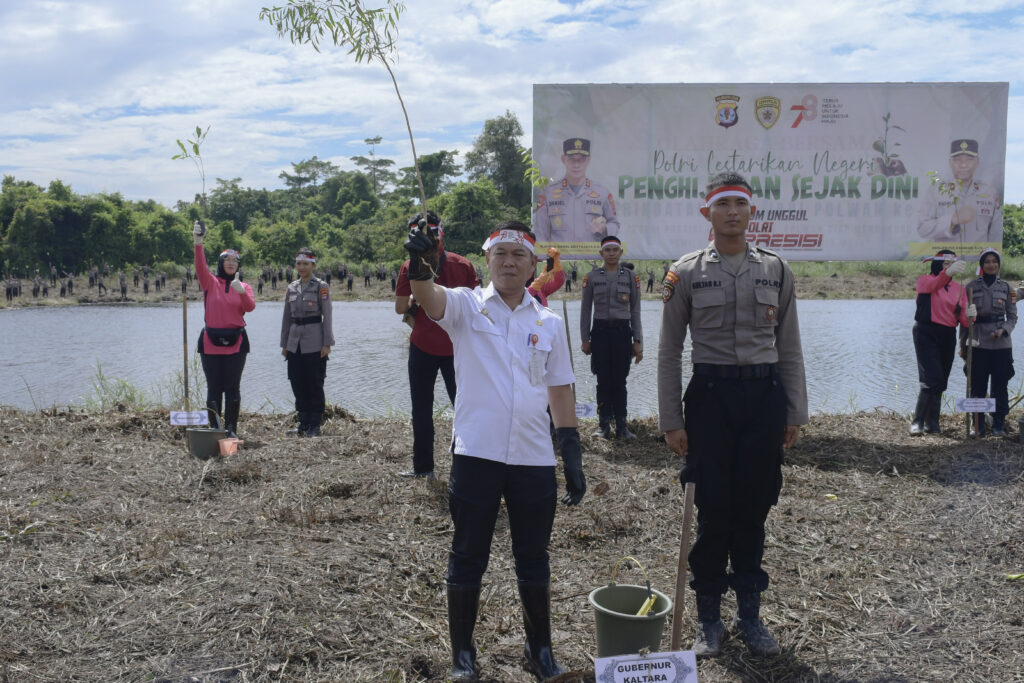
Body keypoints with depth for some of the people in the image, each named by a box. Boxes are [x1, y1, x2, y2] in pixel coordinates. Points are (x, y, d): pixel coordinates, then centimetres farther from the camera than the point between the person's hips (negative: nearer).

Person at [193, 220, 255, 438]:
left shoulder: (244, 287, 10)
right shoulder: (210, 282, 4)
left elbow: (250, 307, -7)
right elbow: (200, 267, -15)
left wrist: (241, 292, -27)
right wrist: (198, 244, -32)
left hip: (235, 342, 1)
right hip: (211, 341, -1)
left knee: (232, 387, 3)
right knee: (214, 387, 1)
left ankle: (231, 428, 9)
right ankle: (214, 428, 7)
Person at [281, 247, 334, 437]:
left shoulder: (321, 287, -2)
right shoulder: (291, 288, 12)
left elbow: (327, 316, -6)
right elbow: (287, 317, 15)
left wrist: (327, 343, -12)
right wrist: (284, 344, 12)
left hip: (314, 343, -5)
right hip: (295, 343, 5)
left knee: (314, 385, -1)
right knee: (298, 384, 7)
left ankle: (315, 425, 6)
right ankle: (303, 423, 17)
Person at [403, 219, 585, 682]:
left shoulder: (549, 323, 9)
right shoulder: (466, 306, 1)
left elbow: (560, 392, 12)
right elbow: (429, 297, -22)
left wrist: (573, 458, 9)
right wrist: (420, 266, -44)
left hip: (534, 458, 3)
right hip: (476, 454, -3)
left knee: (534, 559, 14)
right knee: (468, 557, 8)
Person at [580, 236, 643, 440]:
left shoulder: (630, 276, 5)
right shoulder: (591, 277, 3)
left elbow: (635, 311, 6)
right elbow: (585, 310, 6)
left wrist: (638, 341, 2)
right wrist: (584, 339, 2)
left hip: (622, 331, 0)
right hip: (600, 331, 0)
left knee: (620, 381, 3)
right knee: (603, 381, 3)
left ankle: (621, 425, 10)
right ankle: (604, 425, 11)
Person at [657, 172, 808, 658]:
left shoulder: (776, 271, 7)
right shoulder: (686, 273, 0)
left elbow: (789, 347, 10)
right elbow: (669, 352, 2)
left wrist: (794, 413, 6)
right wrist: (671, 421, -2)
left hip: (765, 393, 2)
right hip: (710, 394, -2)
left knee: (754, 508, 7)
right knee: (713, 508, 2)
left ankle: (750, 613, 22)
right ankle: (708, 617, 17)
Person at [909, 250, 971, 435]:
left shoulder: (958, 288, 12)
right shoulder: (925, 280, -1)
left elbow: (963, 318, 4)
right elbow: (933, 286, -28)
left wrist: (969, 316, -21)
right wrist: (948, 273, -48)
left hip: (948, 336, 6)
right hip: (926, 333, -5)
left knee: (940, 382, 9)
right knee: (932, 379, -15)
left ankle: (931, 423, 18)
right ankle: (917, 422, -6)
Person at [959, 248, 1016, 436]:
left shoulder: (1006, 287, 7)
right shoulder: (972, 287, 4)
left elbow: (1012, 316, 8)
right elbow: (965, 318, 6)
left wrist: (1003, 330, -13)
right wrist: (963, 345, 4)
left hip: (1001, 344, 1)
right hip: (978, 343, -1)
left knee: (1000, 386, 1)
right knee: (978, 386, 0)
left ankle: (998, 425, 10)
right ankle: (978, 425, 8)